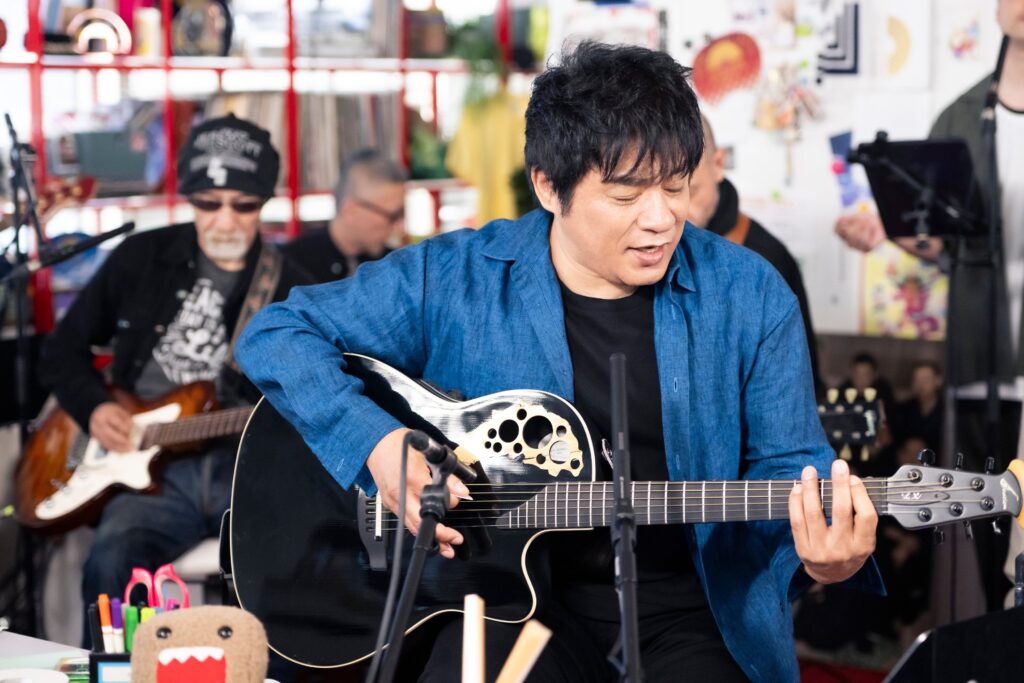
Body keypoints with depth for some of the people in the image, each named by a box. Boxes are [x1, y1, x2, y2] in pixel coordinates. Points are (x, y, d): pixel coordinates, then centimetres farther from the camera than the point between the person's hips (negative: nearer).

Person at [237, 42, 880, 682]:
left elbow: (785, 469, 1)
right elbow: (277, 335, 0)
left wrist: (818, 554, -22)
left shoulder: (750, 297, -2)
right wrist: (375, 443, -15)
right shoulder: (454, 280, -4)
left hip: (692, 608, 0)